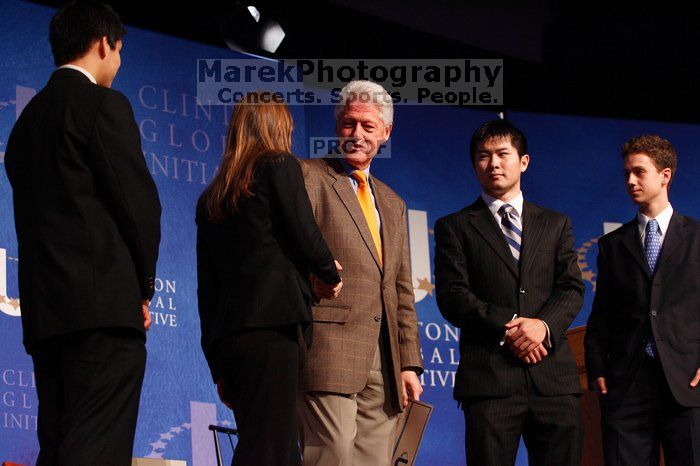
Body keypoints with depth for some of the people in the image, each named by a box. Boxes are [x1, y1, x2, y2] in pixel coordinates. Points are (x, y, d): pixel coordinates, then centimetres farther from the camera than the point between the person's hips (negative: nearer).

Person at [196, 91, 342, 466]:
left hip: (227, 336, 7)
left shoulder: (211, 196, 21)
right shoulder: (280, 165, 4)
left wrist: (219, 367, 20)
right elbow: (304, 237, -6)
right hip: (271, 326, -7)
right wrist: (331, 275, 15)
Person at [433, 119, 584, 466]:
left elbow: (572, 289, 9)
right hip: (488, 376, -2)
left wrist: (544, 325, -11)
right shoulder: (455, 227, 11)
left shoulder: (555, 225, 19)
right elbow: (452, 297, 0)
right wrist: (507, 329, -13)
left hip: (554, 375, 2)